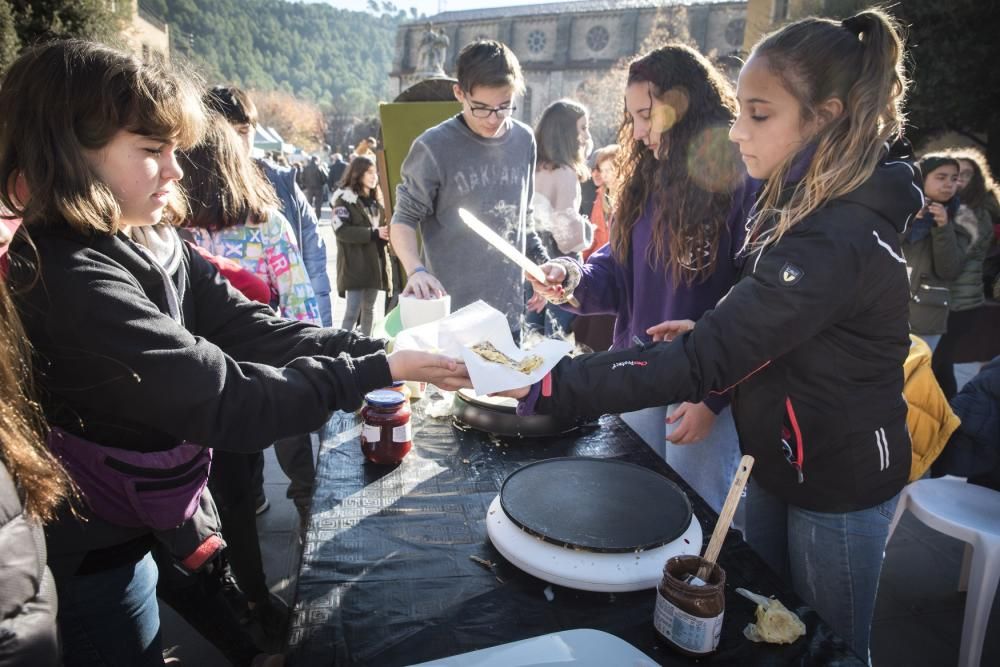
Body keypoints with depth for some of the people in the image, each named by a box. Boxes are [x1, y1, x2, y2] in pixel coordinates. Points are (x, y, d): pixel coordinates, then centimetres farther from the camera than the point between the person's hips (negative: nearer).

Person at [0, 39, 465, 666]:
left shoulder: (152, 244, -3)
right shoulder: (69, 280, -30)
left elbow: (253, 328, -10)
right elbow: (223, 401, -32)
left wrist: (379, 349, -20)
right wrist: (377, 373, -29)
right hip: (92, 555, -7)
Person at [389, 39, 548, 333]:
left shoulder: (524, 141, 5)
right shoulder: (434, 148, -10)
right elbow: (404, 221, -5)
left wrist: (542, 262, 8)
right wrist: (416, 270, -22)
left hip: (508, 314, 5)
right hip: (449, 315, -4)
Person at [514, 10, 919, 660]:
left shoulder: (835, 241, -29)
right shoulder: (812, 206, 2)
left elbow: (699, 365, -34)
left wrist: (549, 387, -33)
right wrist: (712, 330, -3)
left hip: (838, 490, -8)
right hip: (790, 464, 9)